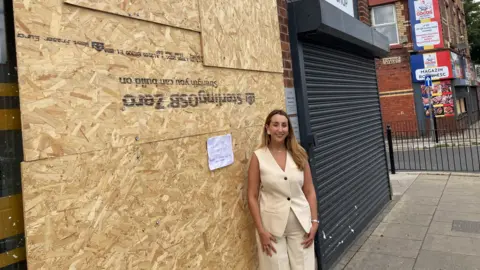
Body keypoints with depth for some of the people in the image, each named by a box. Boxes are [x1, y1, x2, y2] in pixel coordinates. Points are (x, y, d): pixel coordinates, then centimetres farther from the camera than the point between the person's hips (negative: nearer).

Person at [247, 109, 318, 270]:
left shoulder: (299, 154, 2)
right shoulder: (258, 157, -7)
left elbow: (309, 191, 5)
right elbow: (252, 197, -6)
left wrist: (314, 221, 0)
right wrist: (261, 230, -9)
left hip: (301, 224, 3)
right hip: (272, 225, -2)